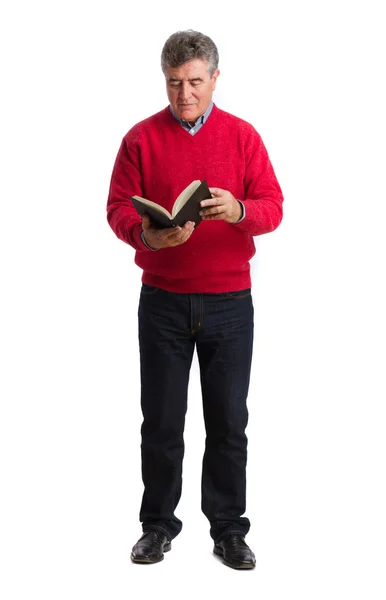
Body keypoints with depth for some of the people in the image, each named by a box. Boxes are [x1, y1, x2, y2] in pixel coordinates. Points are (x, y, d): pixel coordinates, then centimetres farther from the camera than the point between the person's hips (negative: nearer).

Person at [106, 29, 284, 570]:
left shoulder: (243, 136, 4)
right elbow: (118, 209, -1)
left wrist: (238, 210, -24)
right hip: (162, 301, 0)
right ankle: (158, 524, 21)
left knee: (229, 421, 5)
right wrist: (146, 234, -23)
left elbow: (272, 207, -2)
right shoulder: (142, 138, 3)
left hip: (229, 301, 0)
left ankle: (229, 529, 18)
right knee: (161, 419, 6)